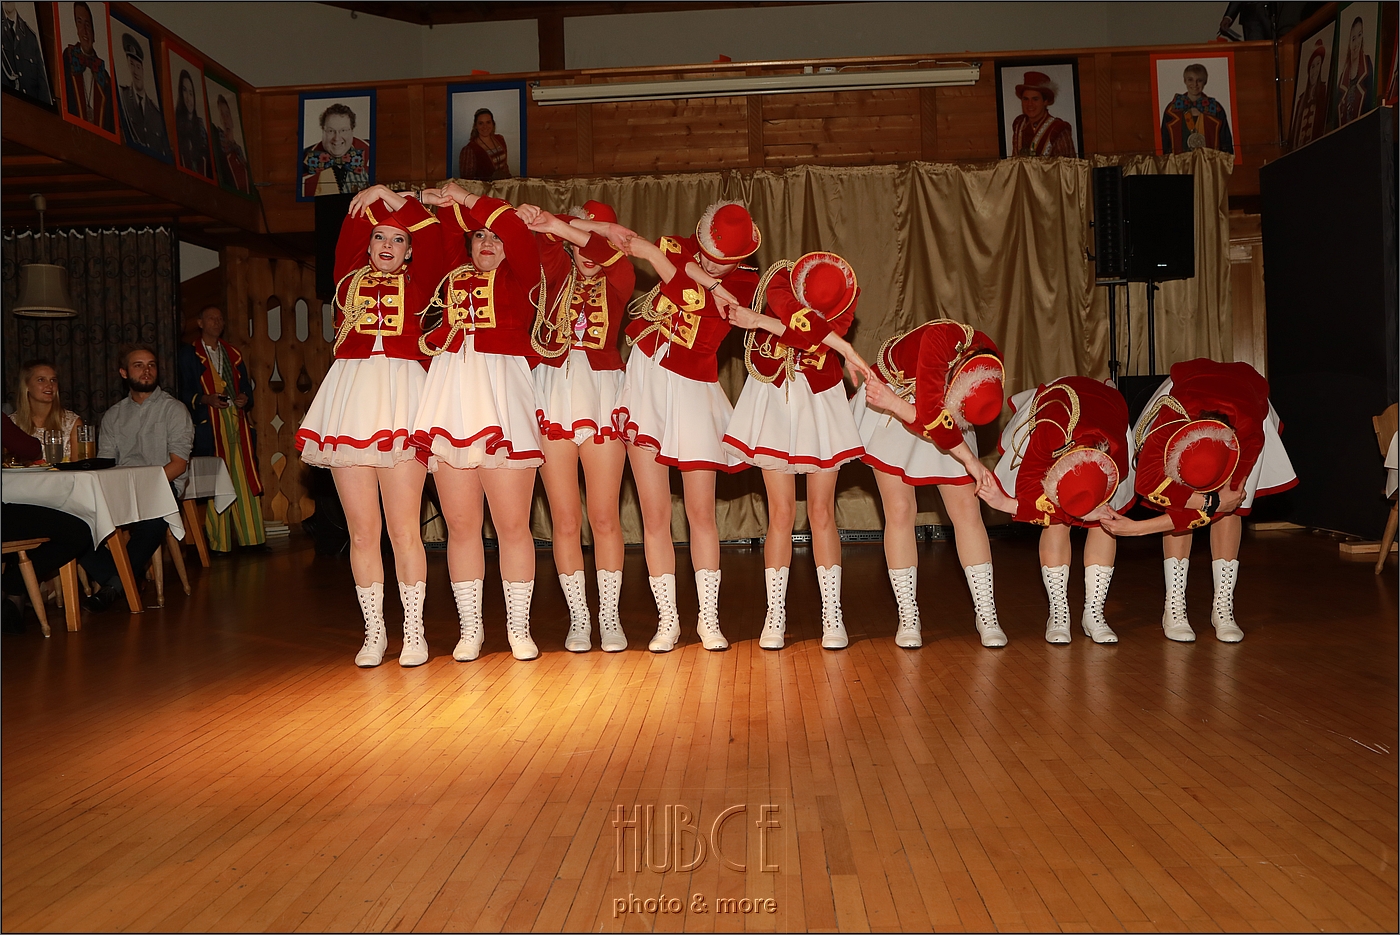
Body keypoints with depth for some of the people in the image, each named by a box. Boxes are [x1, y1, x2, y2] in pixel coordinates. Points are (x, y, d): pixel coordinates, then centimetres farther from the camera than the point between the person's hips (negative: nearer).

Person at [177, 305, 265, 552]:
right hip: (208, 425, -4)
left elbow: (246, 386, 21)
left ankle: (251, 536, 2)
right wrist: (205, 399, -16)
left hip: (237, 420, 4)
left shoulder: (233, 353, 21)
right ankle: (218, 542, -5)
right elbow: (184, 392, 2)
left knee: (245, 478, -1)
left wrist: (245, 399, -1)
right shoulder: (189, 354, 8)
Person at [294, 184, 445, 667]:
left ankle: (413, 633, 6)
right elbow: (350, 231, 7)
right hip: (352, 398, 2)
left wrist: (392, 197, 5)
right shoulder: (349, 279, 17)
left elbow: (432, 234, 2)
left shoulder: (417, 284, 12)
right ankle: (374, 633, 13)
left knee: (404, 529, -3)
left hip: (401, 400, -2)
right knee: (362, 531, 4)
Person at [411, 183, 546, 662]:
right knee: (461, 525, 5)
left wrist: (469, 200, -2)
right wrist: (450, 204, 9)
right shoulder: (455, 275, 22)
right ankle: (470, 628, 15)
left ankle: (518, 628, 9)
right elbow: (448, 230, 26)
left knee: (512, 524, -2)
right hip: (450, 400, 4)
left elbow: (518, 232, -5)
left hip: (502, 400, -4)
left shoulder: (520, 278, 10)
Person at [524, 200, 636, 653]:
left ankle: (609, 617, 10)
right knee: (565, 519, 1)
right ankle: (578, 618, 11)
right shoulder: (558, 273, 13)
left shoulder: (618, 280, 9)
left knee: (604, 516, -1)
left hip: (602, 394, -1)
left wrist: (572, 228, -23)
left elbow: (614, 257, -14)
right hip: (553, 395, 1)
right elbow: (545, 232, -6)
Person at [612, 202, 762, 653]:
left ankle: (708, 618, 14)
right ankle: (667, 620, 9)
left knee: (701, 512, 1)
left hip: (693, 393, -1)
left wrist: (651, 252, -23)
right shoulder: (677, 248, 2)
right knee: (655, 513, 1)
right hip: (646, 380, 2)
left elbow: (691, 289, -23)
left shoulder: (744, 284, -6)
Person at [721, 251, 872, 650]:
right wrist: (846, 350, -35)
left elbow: (831, 330, -26)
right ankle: (775, 615, 4)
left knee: (822, 511, -1)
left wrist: (761, 322, -28)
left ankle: (832, 616, 4)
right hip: (774, 397, -1)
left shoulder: (848, 296, -10)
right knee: (781, 512, -5)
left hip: (820, 399, 1)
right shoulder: (778, 281, -15)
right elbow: (795, 316, -34)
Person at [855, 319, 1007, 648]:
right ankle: (908, 619, 1)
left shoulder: (990, 371, -23)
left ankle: (987, 617, 4)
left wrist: (894, 404, -29)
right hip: (890, 400, -3)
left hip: (940, 414, 3)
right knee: (899, 509, -8)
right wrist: (969, 461, -29)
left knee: (966, 509, -3)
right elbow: (932, 417, -38)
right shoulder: (940, 338, -37)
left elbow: (948, 420, -24)